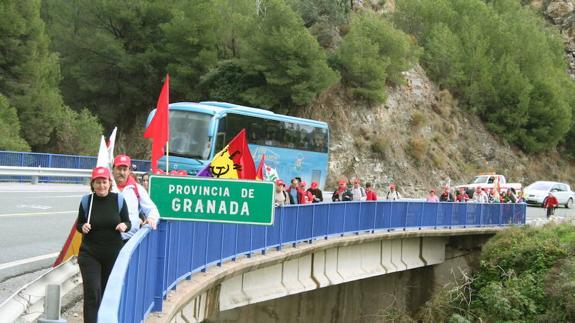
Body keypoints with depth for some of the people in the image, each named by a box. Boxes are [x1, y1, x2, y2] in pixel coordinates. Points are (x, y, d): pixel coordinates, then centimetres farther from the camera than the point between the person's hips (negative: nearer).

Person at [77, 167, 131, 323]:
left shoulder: (118, 199, -4)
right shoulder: (86, 201, -4)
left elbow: (127, 222, 3)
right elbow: (79, 224, 6)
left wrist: (124, 226, -20)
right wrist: (82, 227, -17)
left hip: (113, 254, 1)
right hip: (90, 254, -1)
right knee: (92, 292, -10)